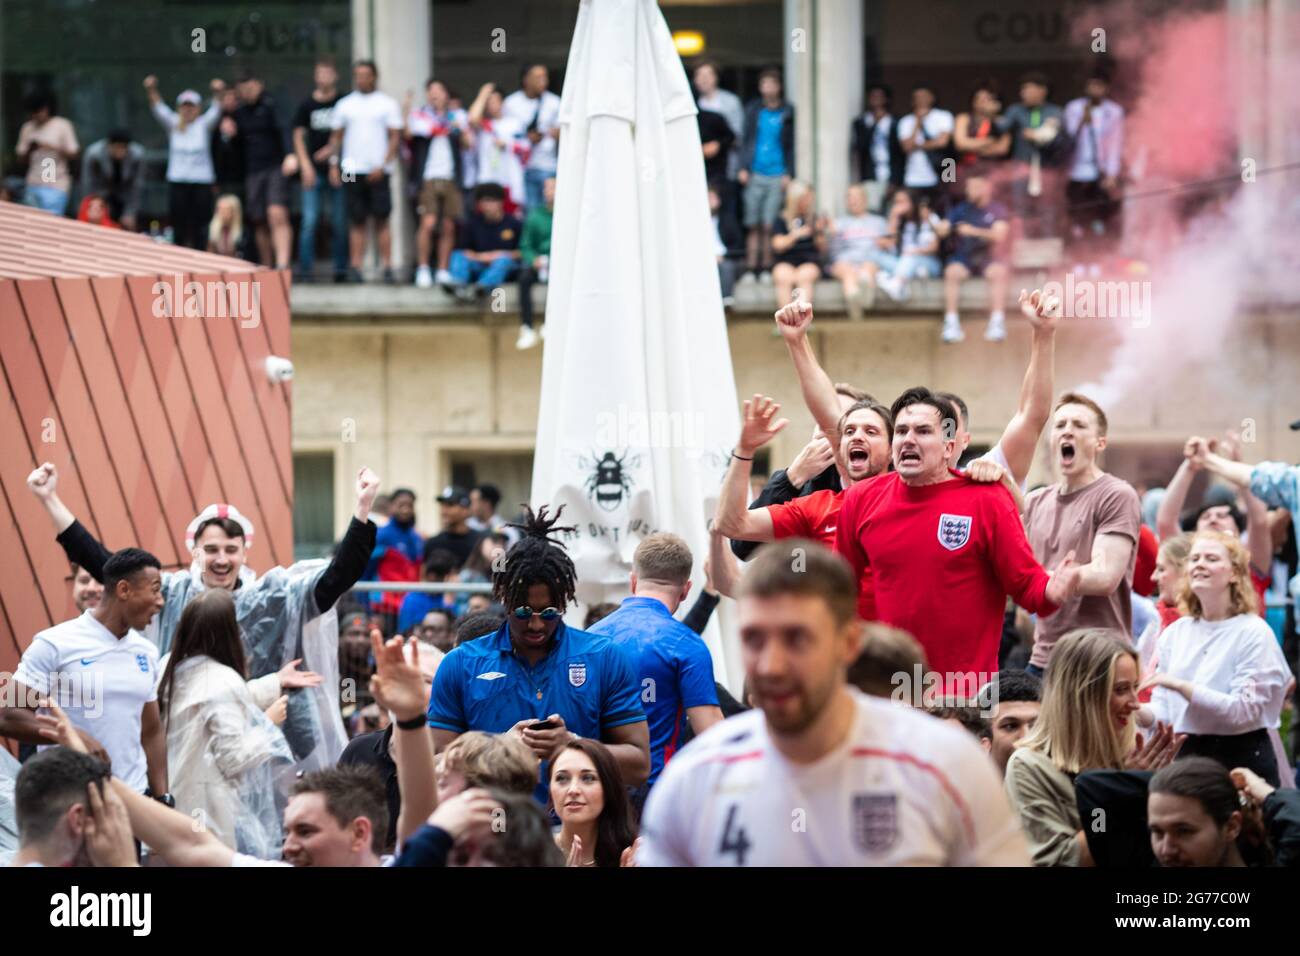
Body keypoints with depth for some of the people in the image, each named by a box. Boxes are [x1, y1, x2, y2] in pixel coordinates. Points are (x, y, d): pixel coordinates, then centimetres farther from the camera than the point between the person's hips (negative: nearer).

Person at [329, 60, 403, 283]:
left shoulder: (387, 104, 5)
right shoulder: (345, 104, 12)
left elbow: (395, 137, 1)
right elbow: (336, 137, 13)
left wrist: (383, 165, -10)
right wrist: (333, 165, 2)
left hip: (378, 171, -2)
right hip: (352, 171, 2)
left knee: (382, 220, -4)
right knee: (357, 221, 2)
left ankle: (387, 266, -5)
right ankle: (355, 267, -1)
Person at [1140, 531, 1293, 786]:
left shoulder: (1254, 633, -7)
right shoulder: (1174, 633, 10)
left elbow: (1244, 710, -18)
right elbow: (1163, 708, 10)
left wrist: (1179, 685, -23)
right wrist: (1137, 711, -13)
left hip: (1241, 759, -4)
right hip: (1184, 756, 5)